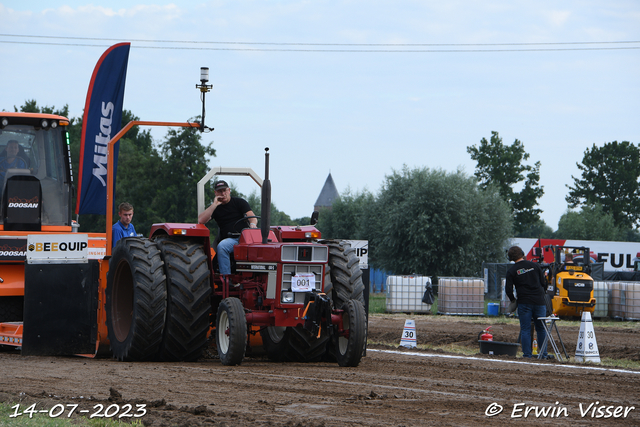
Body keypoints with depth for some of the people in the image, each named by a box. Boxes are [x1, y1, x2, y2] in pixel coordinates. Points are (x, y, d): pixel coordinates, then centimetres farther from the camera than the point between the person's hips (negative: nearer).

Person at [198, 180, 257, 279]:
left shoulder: (239, 202, 15)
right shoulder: (215, 208, 17)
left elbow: (252, 216, 2)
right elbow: (201, 221, 1)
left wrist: (253, 225, -22)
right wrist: (214, 205, -3)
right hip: (229, 239, 1)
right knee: (221, 247, -34)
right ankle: (225, 278, -35)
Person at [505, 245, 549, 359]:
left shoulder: (511, 271, -2)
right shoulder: (534, 266, 4)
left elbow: (508, 290, -3)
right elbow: (543, 282, 9)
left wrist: (513, 300, 16)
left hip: (524, 303, -2)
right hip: (539, 302, 2)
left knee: (525, 329, 4)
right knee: (541, 329, 10)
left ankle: (527, 354, -1)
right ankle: (543, 354, 11)